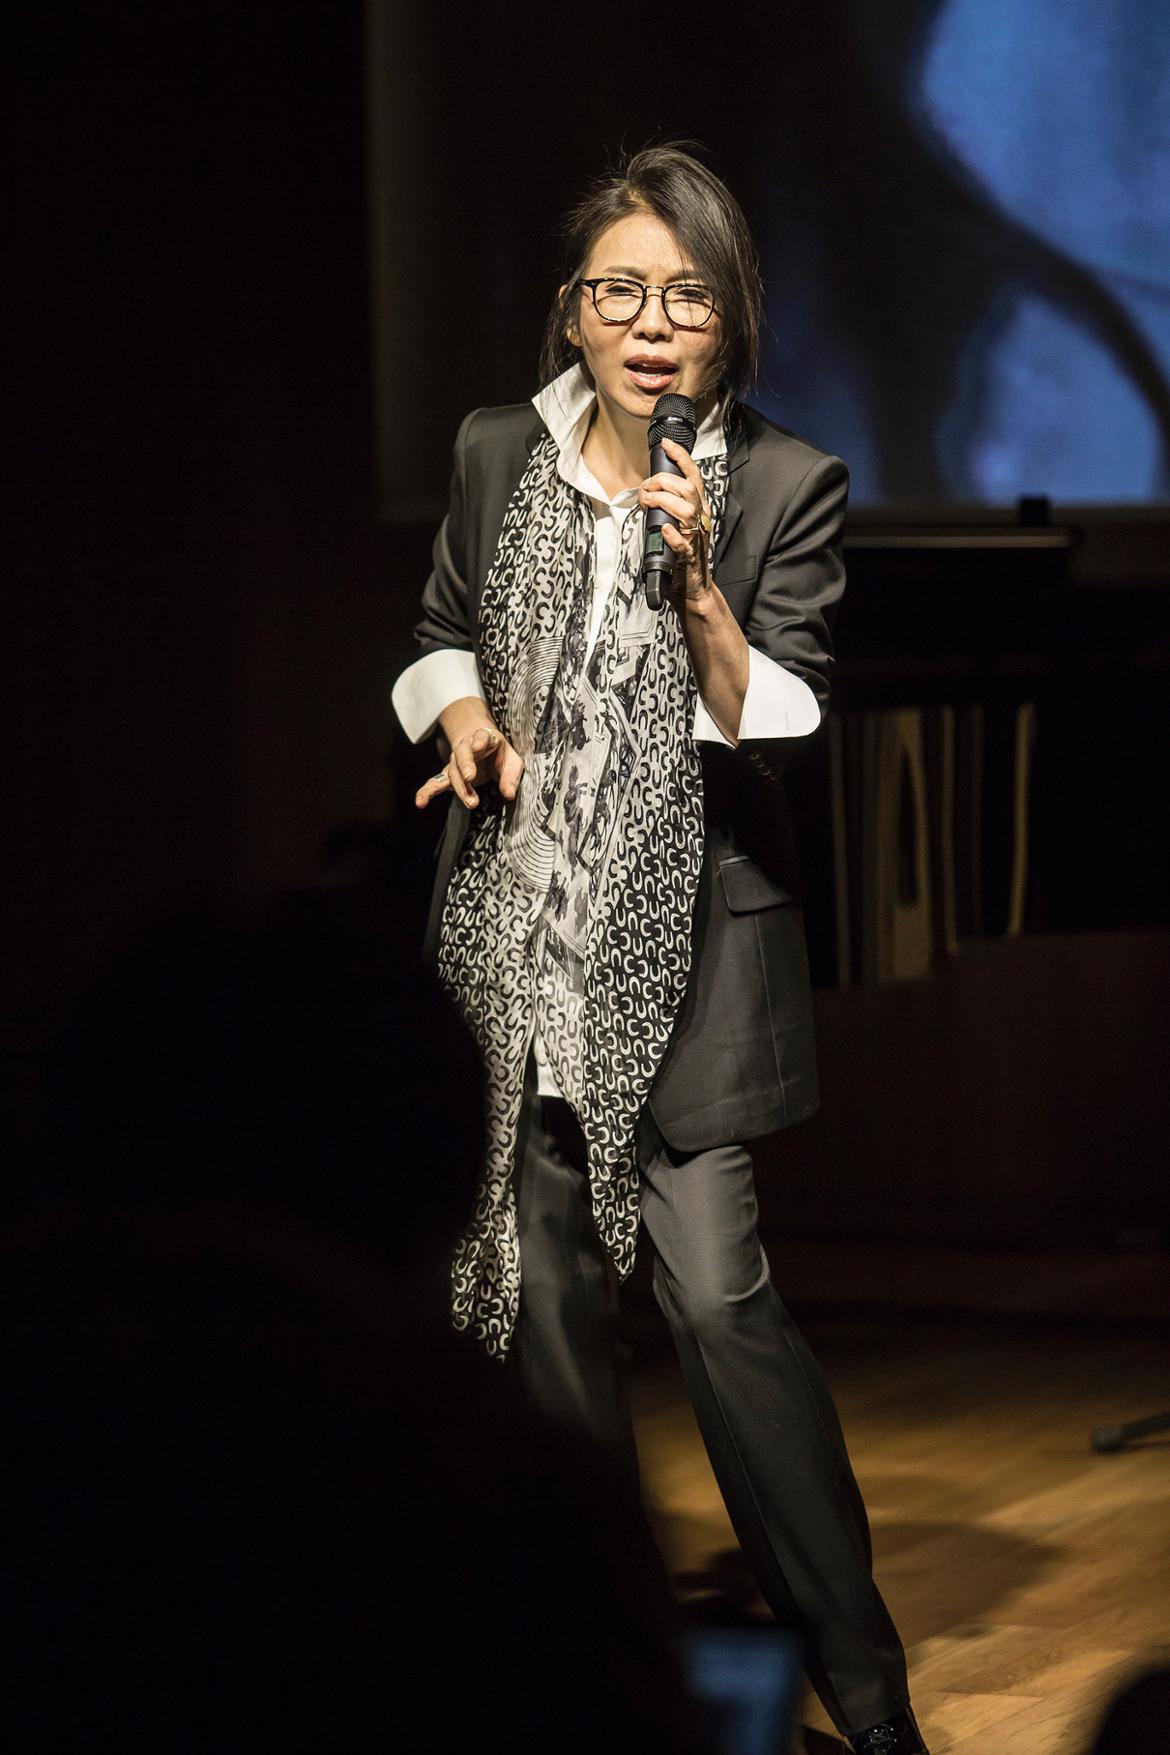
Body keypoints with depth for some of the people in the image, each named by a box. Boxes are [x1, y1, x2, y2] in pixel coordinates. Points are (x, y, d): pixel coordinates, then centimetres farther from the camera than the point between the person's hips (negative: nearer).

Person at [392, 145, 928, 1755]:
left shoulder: (787, 490, -5)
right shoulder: (497, 455, 5)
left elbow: (778, 728, -11)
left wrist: (696, 584, -24)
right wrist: (463, 711, -1)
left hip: (685, 941, -4)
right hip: (515, 929, 4)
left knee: (717, 1292, -13)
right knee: (541, 1285, 9)